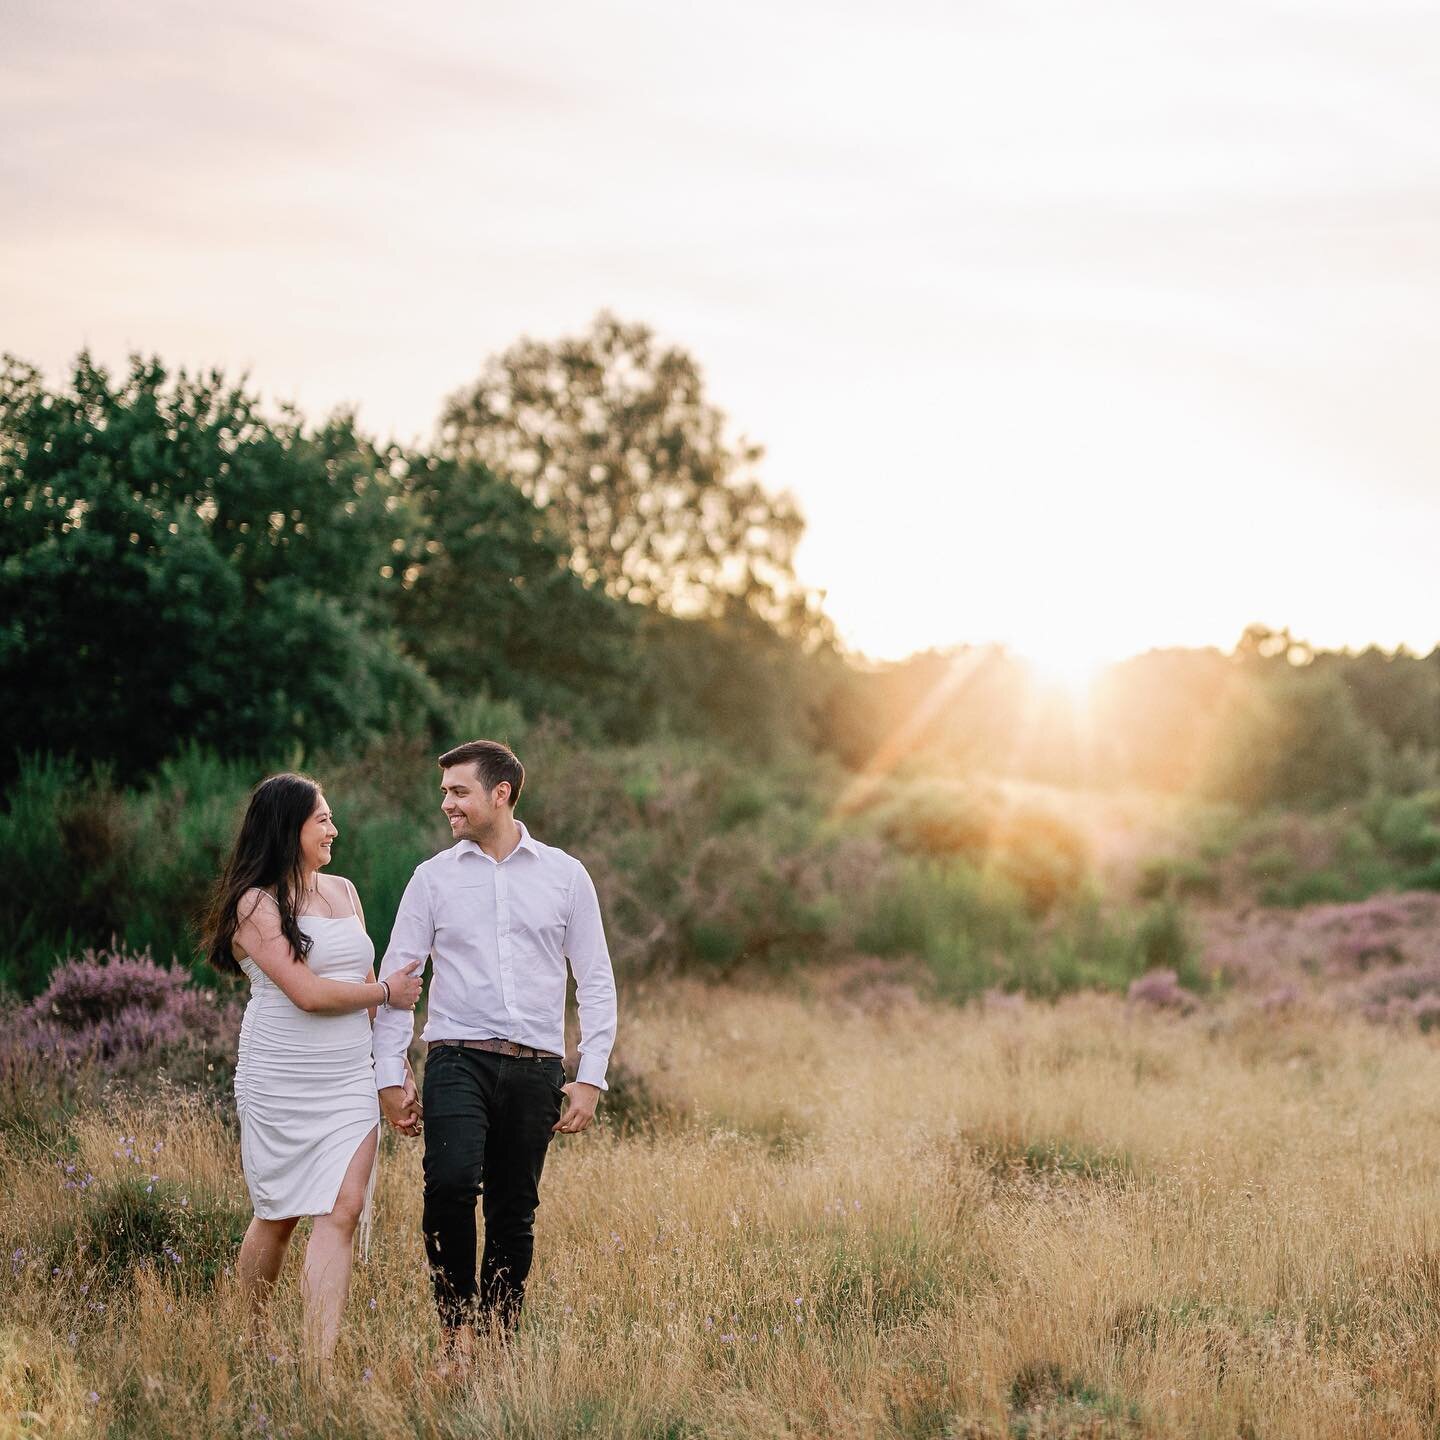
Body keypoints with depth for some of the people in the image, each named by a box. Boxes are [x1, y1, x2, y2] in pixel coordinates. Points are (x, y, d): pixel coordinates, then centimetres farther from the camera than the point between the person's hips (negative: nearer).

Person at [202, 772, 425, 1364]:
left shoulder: (343, 892, 14)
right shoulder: (255, 904, -7)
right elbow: (308, 993, -15)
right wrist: (388, 991, -3)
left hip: (349, 1081, 4)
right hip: (280, 1086, -4)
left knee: (343, 1209, -11)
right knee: (277, 1216, 7)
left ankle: (319, 1364, -16)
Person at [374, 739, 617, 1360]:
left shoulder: (564, 875, 8)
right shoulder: (434, 876, 8)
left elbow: (597, 982, 9)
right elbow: (396, 977, 9)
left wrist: (591, 1078, 1)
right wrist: (389, 1077, 1)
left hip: (535, 1069, 1)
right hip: (458, 1058, -1)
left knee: (514, 1213, 4)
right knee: (451, 1182, -24)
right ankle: (456, 1328, -11)